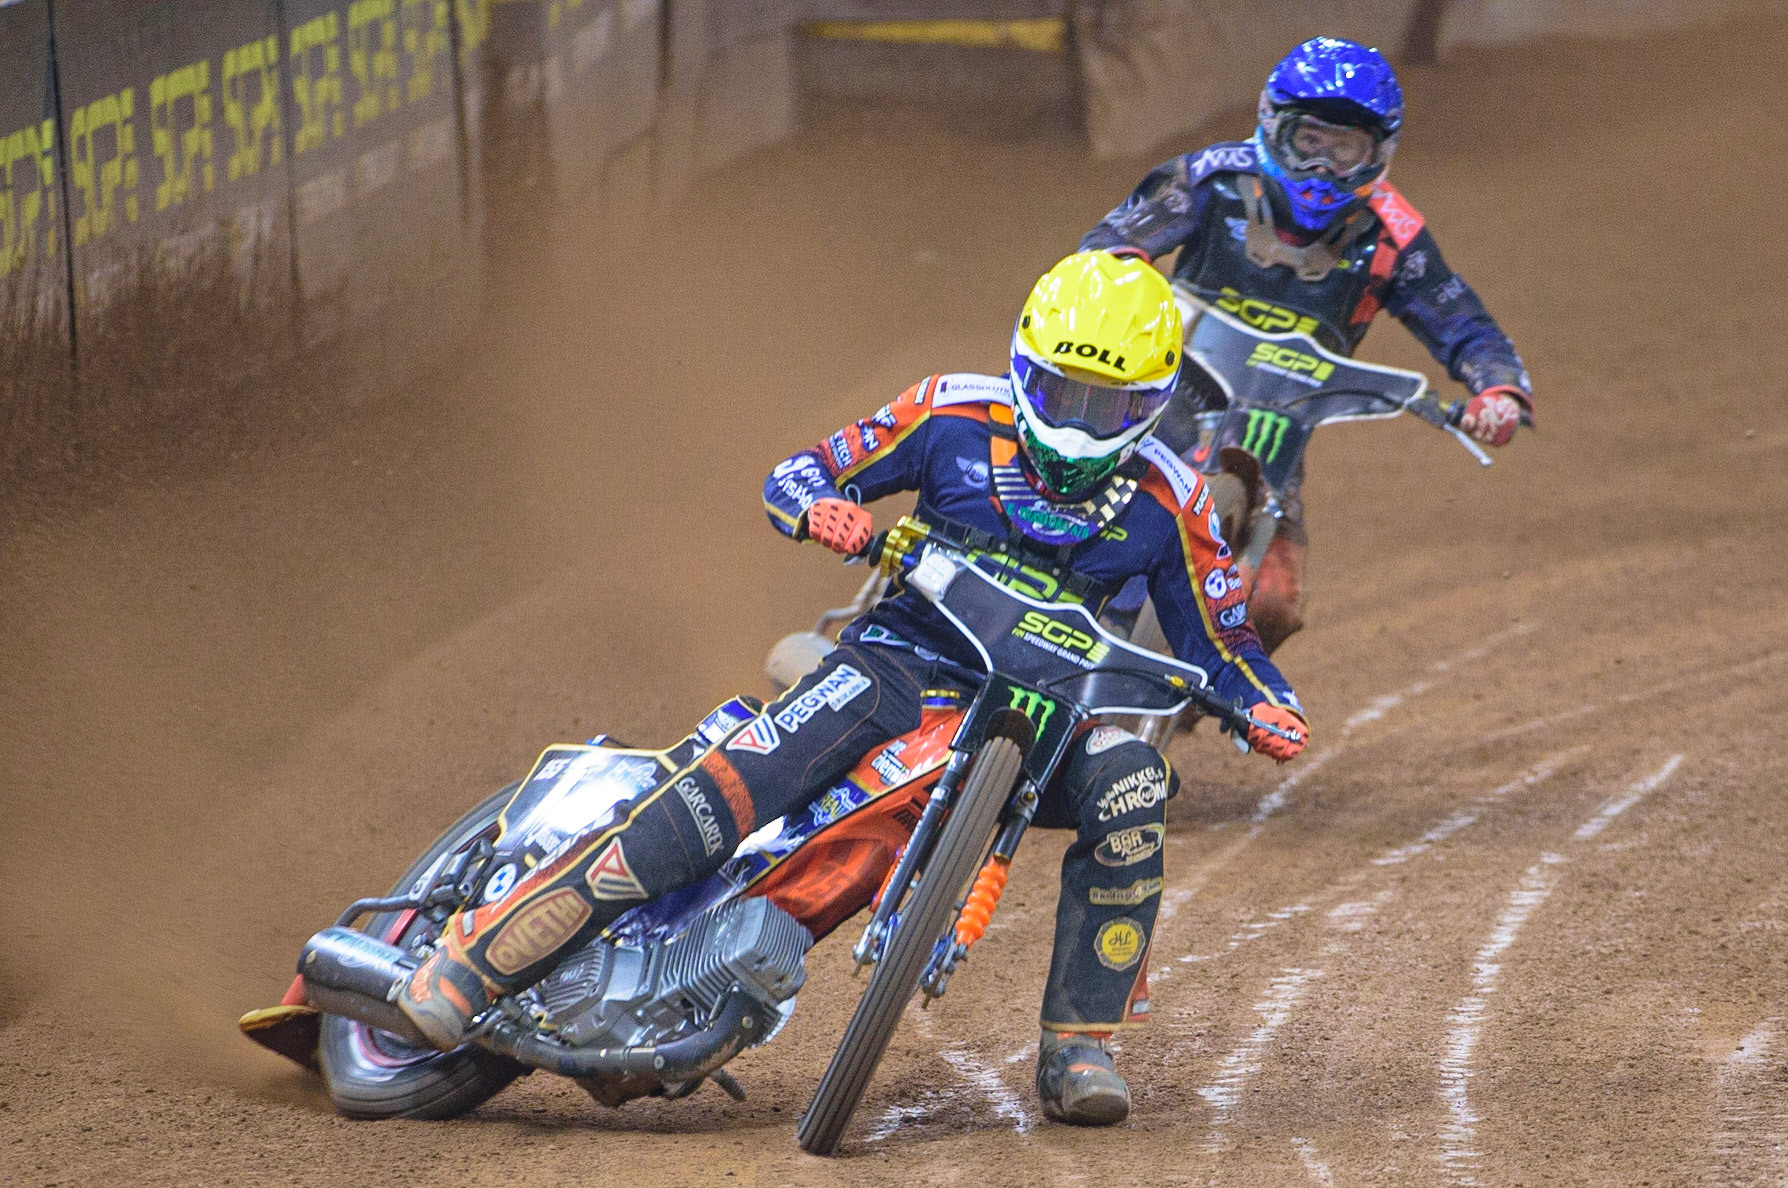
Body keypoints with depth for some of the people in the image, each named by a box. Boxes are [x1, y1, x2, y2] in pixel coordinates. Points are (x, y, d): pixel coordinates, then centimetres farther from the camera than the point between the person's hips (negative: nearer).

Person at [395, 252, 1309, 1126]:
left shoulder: (1165, 505, 1)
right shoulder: (957, 418, -1)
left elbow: (1215, 637, 9)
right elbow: (794, 476, 5)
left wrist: (1269, 708, -12)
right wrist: (820, 507, -20)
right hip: (906, 658, -2)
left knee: (1130, 787, -31)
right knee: (719, 796, -26)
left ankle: (1078, 1045, -17)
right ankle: (478, 952, -24)